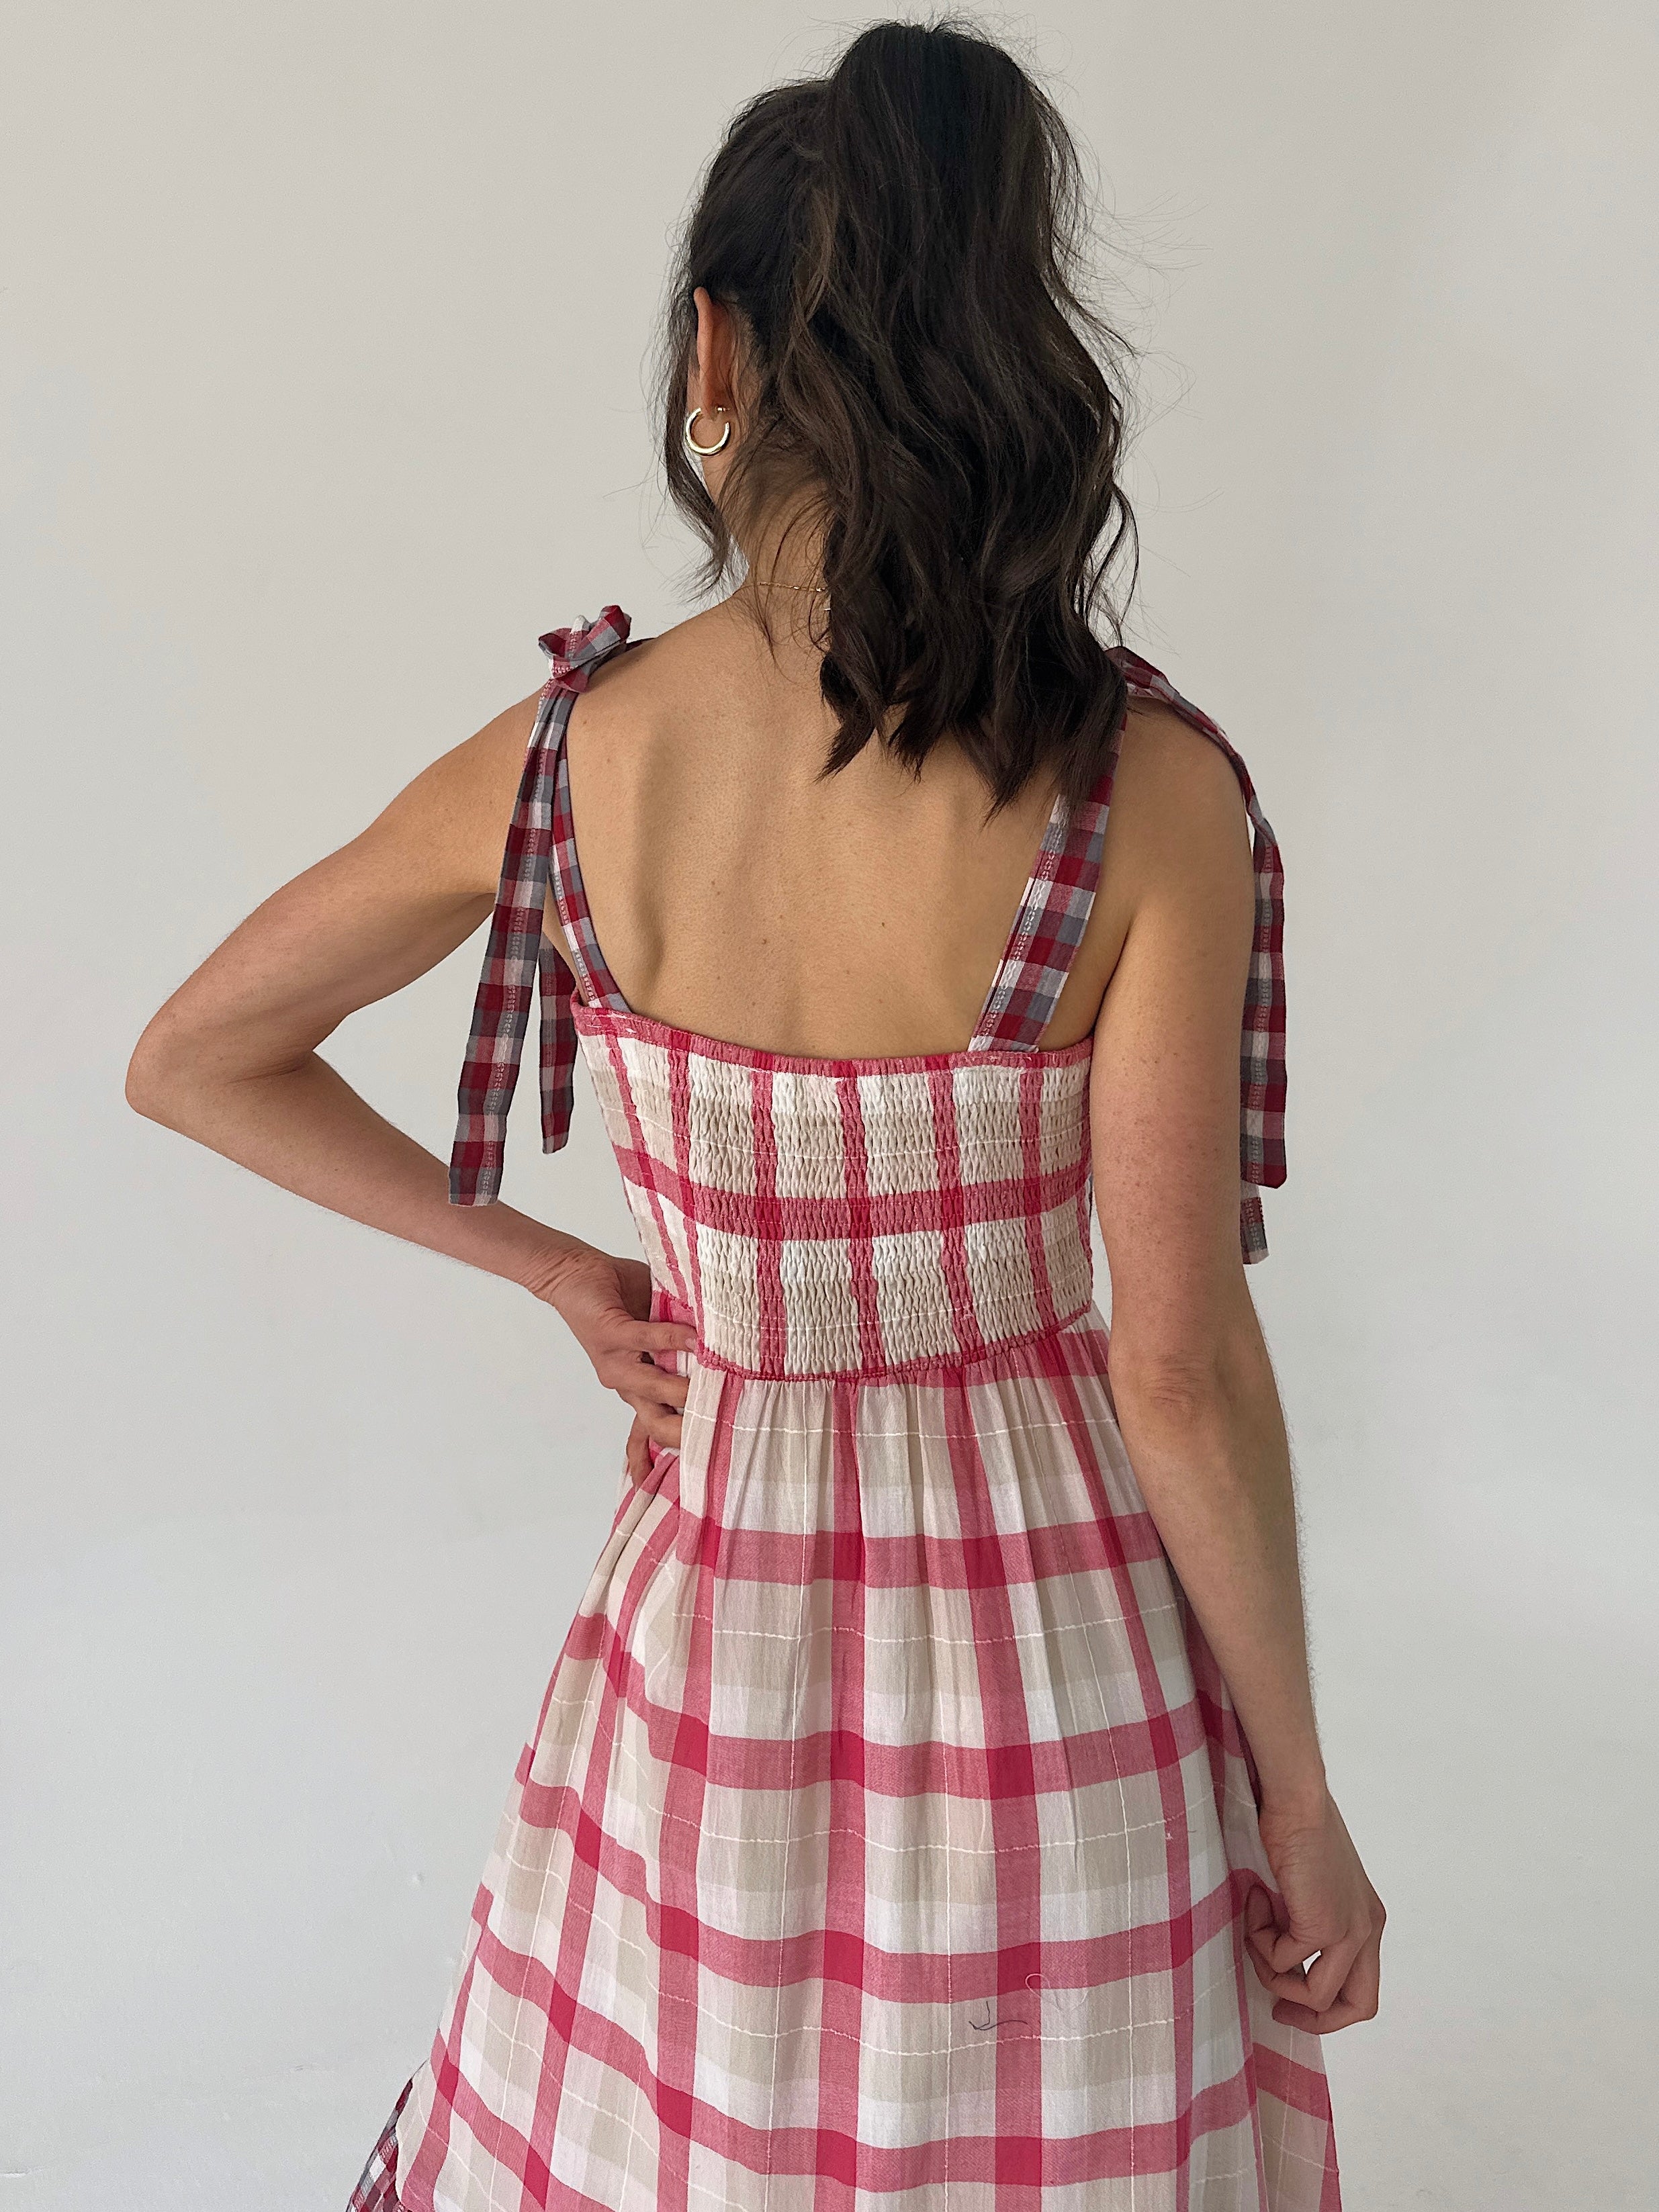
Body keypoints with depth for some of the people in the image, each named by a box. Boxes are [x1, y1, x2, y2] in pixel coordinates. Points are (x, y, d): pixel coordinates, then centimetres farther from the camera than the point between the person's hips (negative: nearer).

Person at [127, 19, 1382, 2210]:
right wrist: (1305, 1796, -3)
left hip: (717, 1609, 2)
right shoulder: (1141, 793, -20)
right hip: (1058, 1648, -1)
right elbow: (1183, 1372, -17)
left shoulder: (560, 763, -12)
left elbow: (191, 1063, 2)